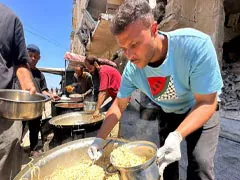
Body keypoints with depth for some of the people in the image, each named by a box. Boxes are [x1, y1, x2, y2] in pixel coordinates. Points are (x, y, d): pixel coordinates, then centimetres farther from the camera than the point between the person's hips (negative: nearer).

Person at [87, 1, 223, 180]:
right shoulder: (132, 70, -23)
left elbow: (206, 103, -29)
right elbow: (119, 105, -10)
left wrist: (177, 136, -43)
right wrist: (100, 138, -16)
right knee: (166, 160, 12)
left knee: (200, 163, -12)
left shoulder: (196, 45, -35)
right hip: (168, 113, 3)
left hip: (201, 109, -3)